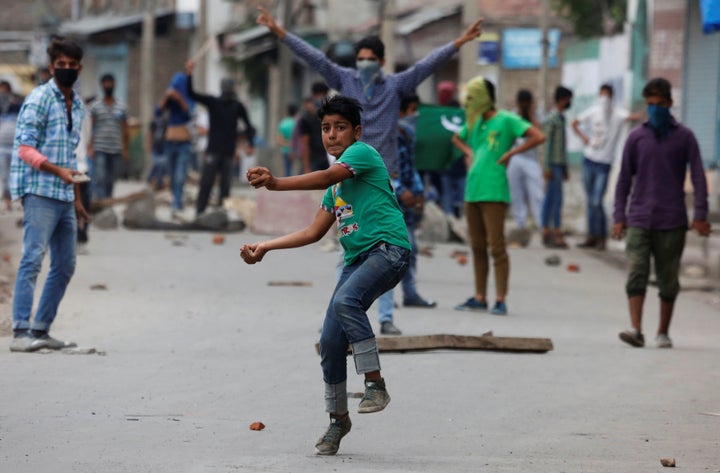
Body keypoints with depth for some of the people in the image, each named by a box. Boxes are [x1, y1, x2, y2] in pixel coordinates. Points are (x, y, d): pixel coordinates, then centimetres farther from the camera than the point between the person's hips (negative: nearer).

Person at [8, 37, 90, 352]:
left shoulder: (77, 107, 18)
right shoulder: (39, 99, -6)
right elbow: (25, 148, -12)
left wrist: (77, 199, 24)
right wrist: (58, 171, -23)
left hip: (64, 196, 8)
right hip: (39, 192, -8)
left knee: (65, 265, 8)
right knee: (33, 258, -14)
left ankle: (41, 329, 15)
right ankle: (20, 332, -17)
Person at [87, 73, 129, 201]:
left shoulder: (121, 108, 11)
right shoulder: (95, 106, 4)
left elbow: (125, 130, 13)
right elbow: (91, 129, 2)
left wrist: (126, 149, 6)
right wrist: (90, 148, -7)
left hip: (116, 150, 3)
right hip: (99, 149, -3)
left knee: (110, 181, 7)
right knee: (99, 179, -14)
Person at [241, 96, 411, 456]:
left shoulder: (362, 153, -2)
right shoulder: (337, 185, 23)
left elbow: (326, 177, -20)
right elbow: (314, 233, 26)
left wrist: (276, 183, -29)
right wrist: (264, 247, 21)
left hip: (388, 249, -8)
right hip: (357, 259, 8)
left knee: (346, 301, -34)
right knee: (330, 341, -1)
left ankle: (375, 384, -26)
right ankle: (338, 419, 14)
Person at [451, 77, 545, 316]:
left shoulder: (506, 120, -5)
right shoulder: (475, 122, 16)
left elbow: (538, 137, -14)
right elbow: (457, 138, 37)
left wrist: (510, 153, -11)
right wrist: (468, 152, 17)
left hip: (494, 192, -8)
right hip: (472, 190, 8)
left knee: (496, 246, -8)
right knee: (477, 247, 10)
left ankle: (500, 300, -6)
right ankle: (479, 297, 16)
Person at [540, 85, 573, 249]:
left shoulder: (561, 119, 18)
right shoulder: (551, 119, -11)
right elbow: (546, 144, -15)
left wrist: (565, 168, 23)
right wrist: (546, 167, -19)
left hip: (559, 165, 9)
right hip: (553, 164, -9)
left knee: (549, 199, 8)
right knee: (557, 198, -11)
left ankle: (546, 232, 9)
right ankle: (557, 234, -12)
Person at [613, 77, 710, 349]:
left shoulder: (684, 137, 3)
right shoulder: (636, 137, 7)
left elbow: (698, 177, 2)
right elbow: (625, 179, 11)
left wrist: (700, 216, -7)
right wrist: (619, 217, 5)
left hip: (672, 222, -1)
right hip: (639, 221, 1)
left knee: (668, 281, 4)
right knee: (636, 274, -13)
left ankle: (663, 333, 15)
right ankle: (636, 330, -20)